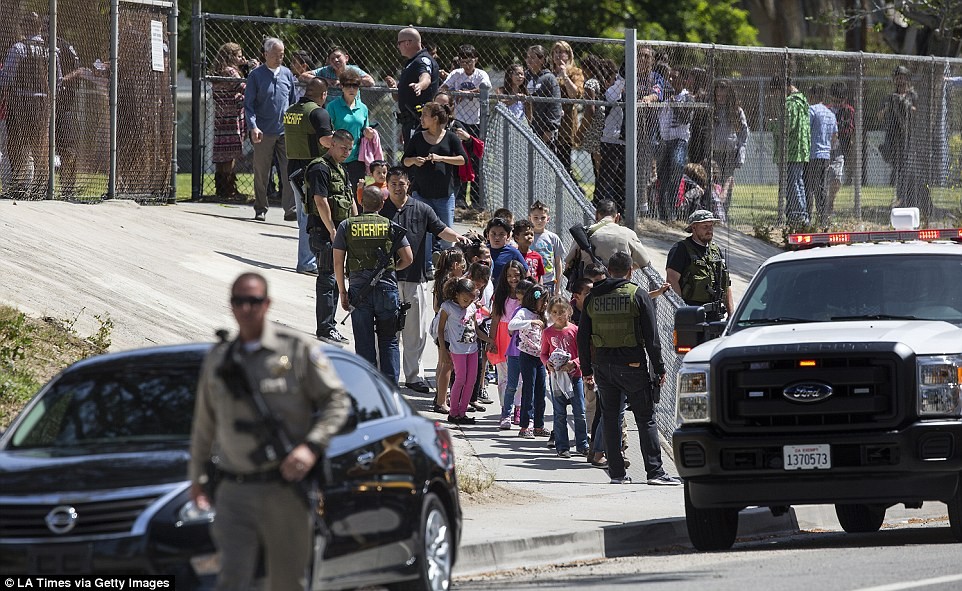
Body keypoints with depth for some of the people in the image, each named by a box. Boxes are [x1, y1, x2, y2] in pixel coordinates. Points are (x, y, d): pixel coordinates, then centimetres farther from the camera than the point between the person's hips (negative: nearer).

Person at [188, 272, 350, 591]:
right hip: (235, 492, 2)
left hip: (285, 489, -2)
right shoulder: (217, 360, 12)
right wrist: (197, 476, 23)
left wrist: (312, 446, -13)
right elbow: (204, 423, 22)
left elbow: (338, 400, 1)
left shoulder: (296, 351, 0)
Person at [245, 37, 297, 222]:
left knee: (290, 170, -7)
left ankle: (290, 209, -7)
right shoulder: (256, 75, -1)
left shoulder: (286, 74, 10)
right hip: (263, 133, -2)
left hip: (286, 130, 2)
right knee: (261, 173, 5)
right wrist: (253, 127, -14)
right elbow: (248, 104, -2)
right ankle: (260, 210, 15)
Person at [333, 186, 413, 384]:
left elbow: (338, 262, 1)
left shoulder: (346, 226, 3)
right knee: (389, 341, 9)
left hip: (359, 290, 0)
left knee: (364, 343, 7)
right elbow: (408, 258, -1)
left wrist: (342, 292, 9)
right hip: (387, 288, 0)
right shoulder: (391, 227, 1)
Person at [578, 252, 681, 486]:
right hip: (632, 364, -3)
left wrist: (587, 369, 17)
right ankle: (654, 471, -6)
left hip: (603, 366, 3)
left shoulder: (593, 298, 7)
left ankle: (617, 472, 7)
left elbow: (583, 337, 10)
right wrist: (659, 369, -1)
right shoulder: (638, 295, -4)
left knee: (610, 419, 9)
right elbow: (652, 337, -6)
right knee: (646, 418, 0)